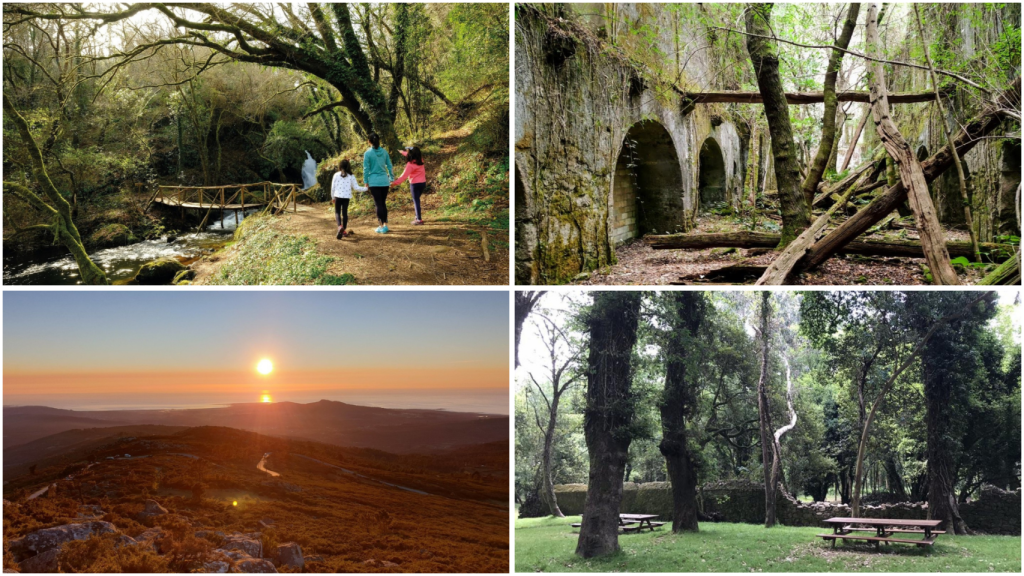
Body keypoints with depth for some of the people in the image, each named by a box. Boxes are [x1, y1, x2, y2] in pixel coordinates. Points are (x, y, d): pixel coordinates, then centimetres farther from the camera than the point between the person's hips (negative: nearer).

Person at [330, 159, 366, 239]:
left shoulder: (336, 175, -1)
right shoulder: (351, 176, 1)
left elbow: (333, 187, 3)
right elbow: (356, 188, 1)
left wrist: (333, 197, 16)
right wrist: (365, 188, 16)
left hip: (338, 196, -1)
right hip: (347, 197, 1)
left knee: (337, 212, 5)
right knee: (345, 212, 11)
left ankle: (340, 226, -22)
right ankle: (344, 230, 16)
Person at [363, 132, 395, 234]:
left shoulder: (368, 153, -8)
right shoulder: (384, 152, 3)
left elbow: (366, 169, -6)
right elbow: (389, 166, 8)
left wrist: (366, 181, 2)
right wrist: (391, 178, 16)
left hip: (374, 182, -4)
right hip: (384, 181, 4)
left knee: (378, 204, 0)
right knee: (383, 203, 13)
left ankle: (381, 226, 1)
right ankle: (385, 224, 16)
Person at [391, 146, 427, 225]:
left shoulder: (410, 164, -18)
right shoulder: (420, 160, 3)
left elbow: (404, 176, -21)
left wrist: (395, 183, -20)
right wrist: (403, 152, 35)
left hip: (415, 184, -7)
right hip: (423, 182, 7)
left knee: (416, 201, -2)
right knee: (416, 200, 21)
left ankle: (419, 219, -5)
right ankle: (418, 216, 23)